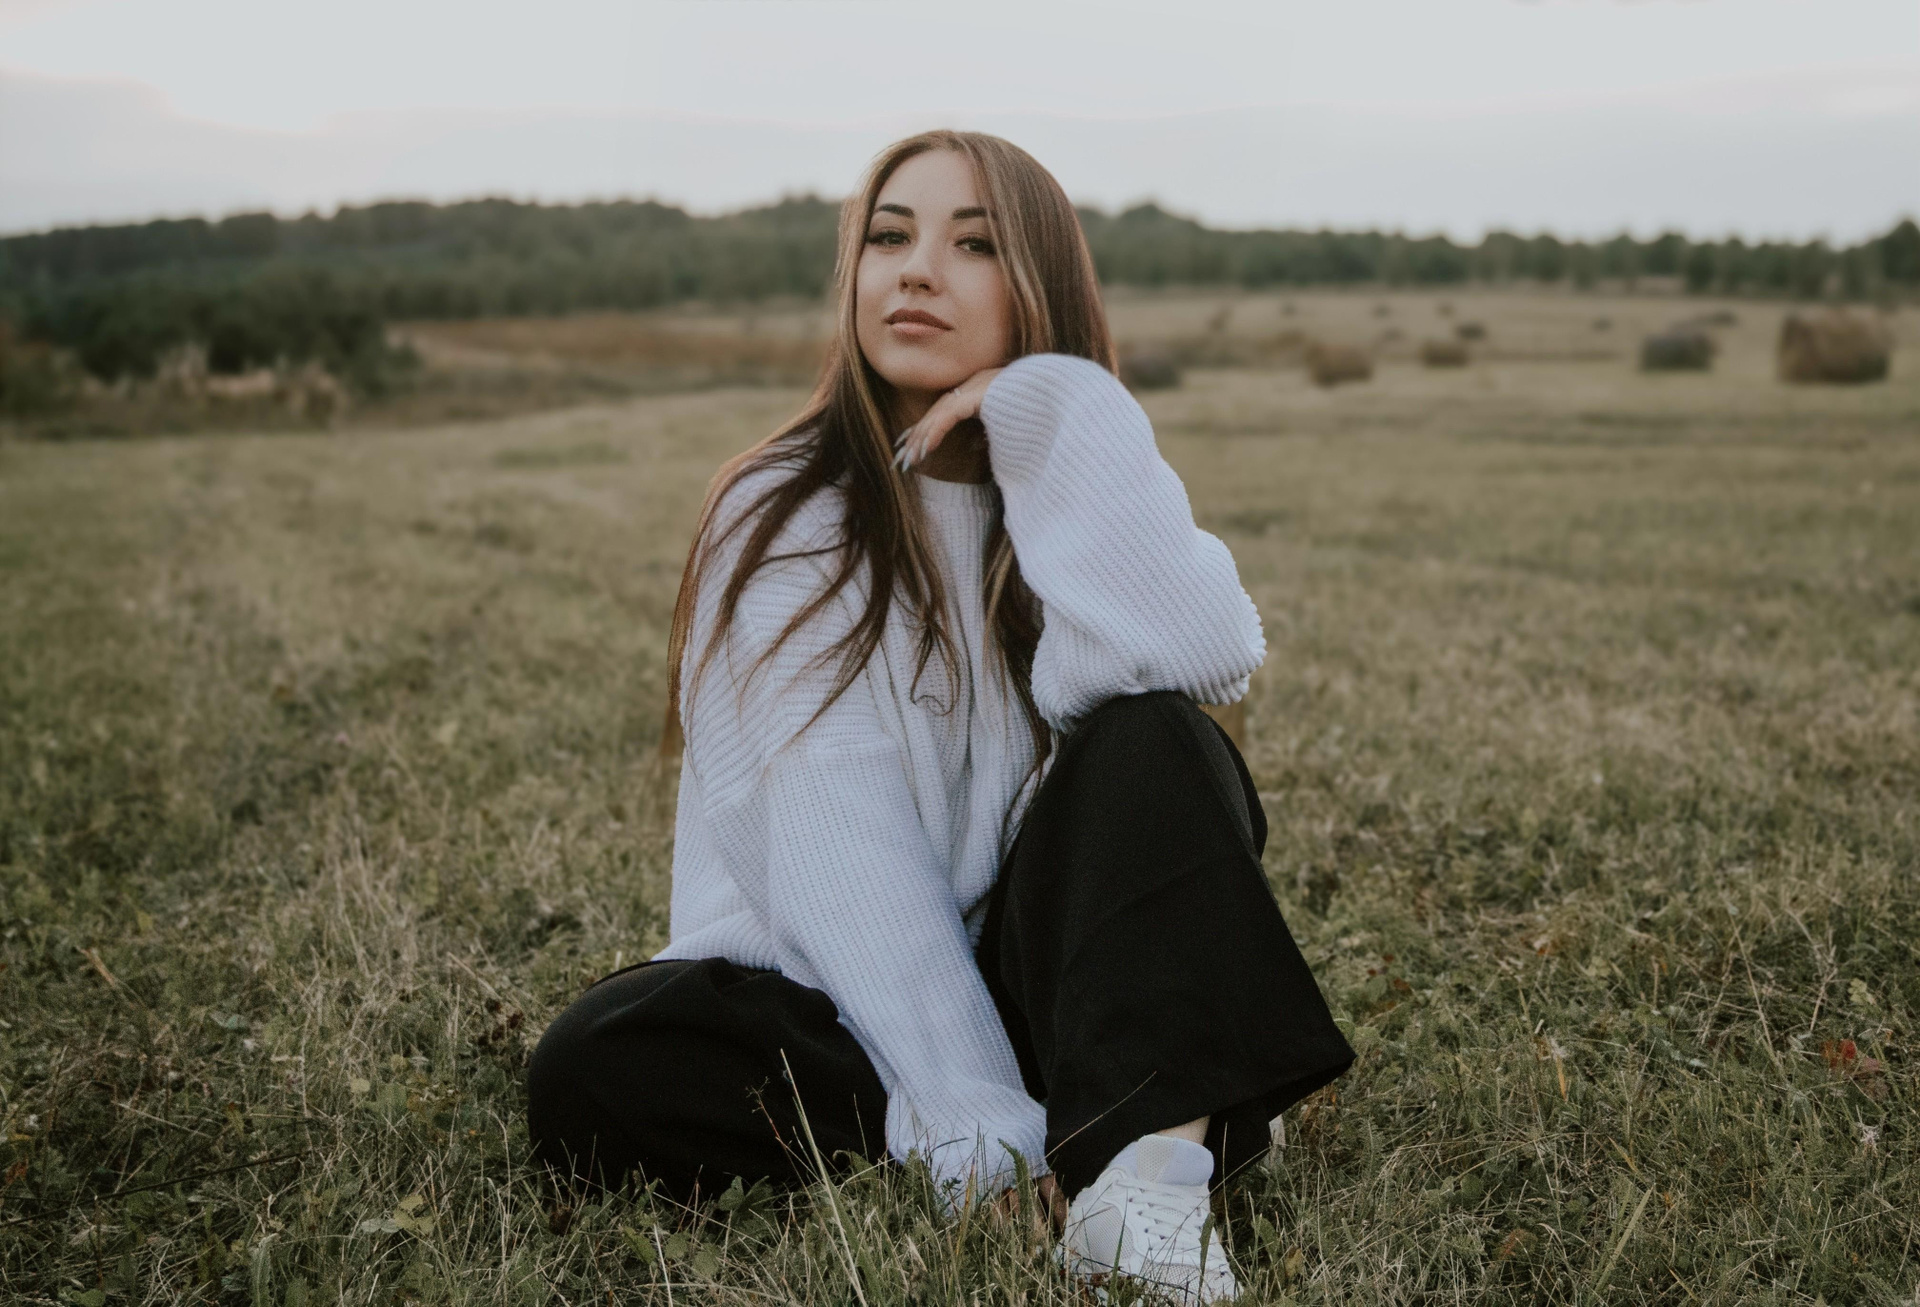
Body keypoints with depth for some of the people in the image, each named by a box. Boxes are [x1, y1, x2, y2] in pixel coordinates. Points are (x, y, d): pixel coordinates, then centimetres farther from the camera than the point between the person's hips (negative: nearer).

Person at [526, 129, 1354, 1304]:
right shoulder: (782, 515, -5)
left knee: (1153, 742, -23)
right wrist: (977, 1123, -27)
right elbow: (834, 846, -18)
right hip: (837, 1004, 0)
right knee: (589, 1074, -29)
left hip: (1039, 971, 1)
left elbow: (1210, 659, -23)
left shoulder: (1077, 489, 3)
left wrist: (1061, 412, -21)